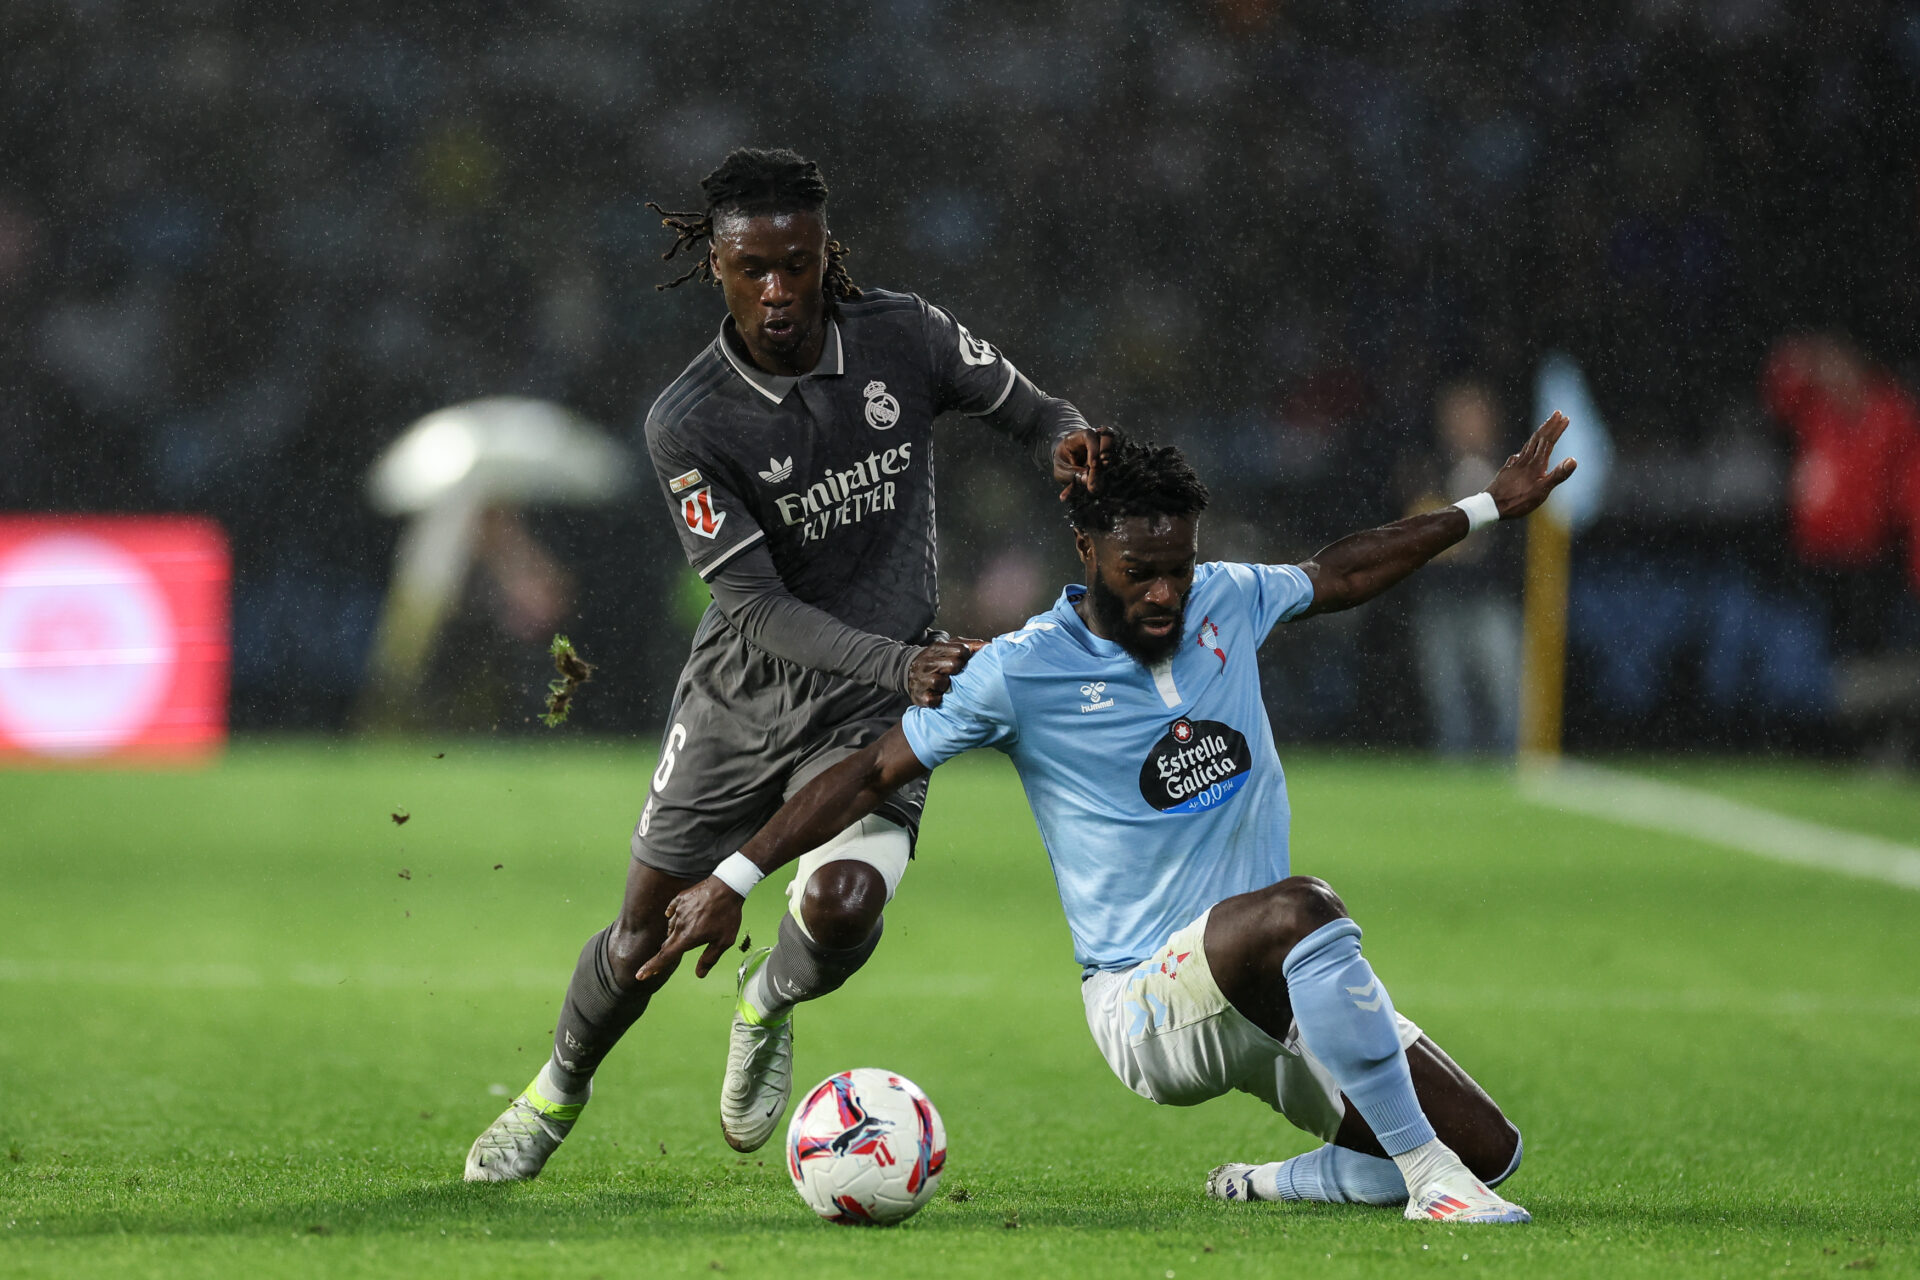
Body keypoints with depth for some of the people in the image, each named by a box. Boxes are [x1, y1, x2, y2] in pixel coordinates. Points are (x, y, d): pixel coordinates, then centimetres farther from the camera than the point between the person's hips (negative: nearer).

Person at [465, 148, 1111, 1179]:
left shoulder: (904, 339, -11)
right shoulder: (687, 423, -17)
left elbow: (1027, 409, 6)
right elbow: (755, 603, -20)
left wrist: (1067, 441, -19)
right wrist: (897, 660, -35)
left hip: (872, 707, 0)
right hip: (741, 694, 0)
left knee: (843, 904, -24)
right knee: (646, 932, 5)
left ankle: (769, 1003, 13)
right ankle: (555, 1095, 37)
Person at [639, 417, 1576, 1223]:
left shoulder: (1225, 603, 6)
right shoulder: (1022, 672, -9)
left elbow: (1339, 574, 26)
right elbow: (874, 773, -3)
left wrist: (1489, 509, 31)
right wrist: (733, 879, -7)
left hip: (1282, 995, 7)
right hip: (1144, 1003, -7)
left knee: (1490, 1152, -3)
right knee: (1300, 909, -40)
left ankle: (1271, 1185, 15)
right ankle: (1427, 1174, -34)